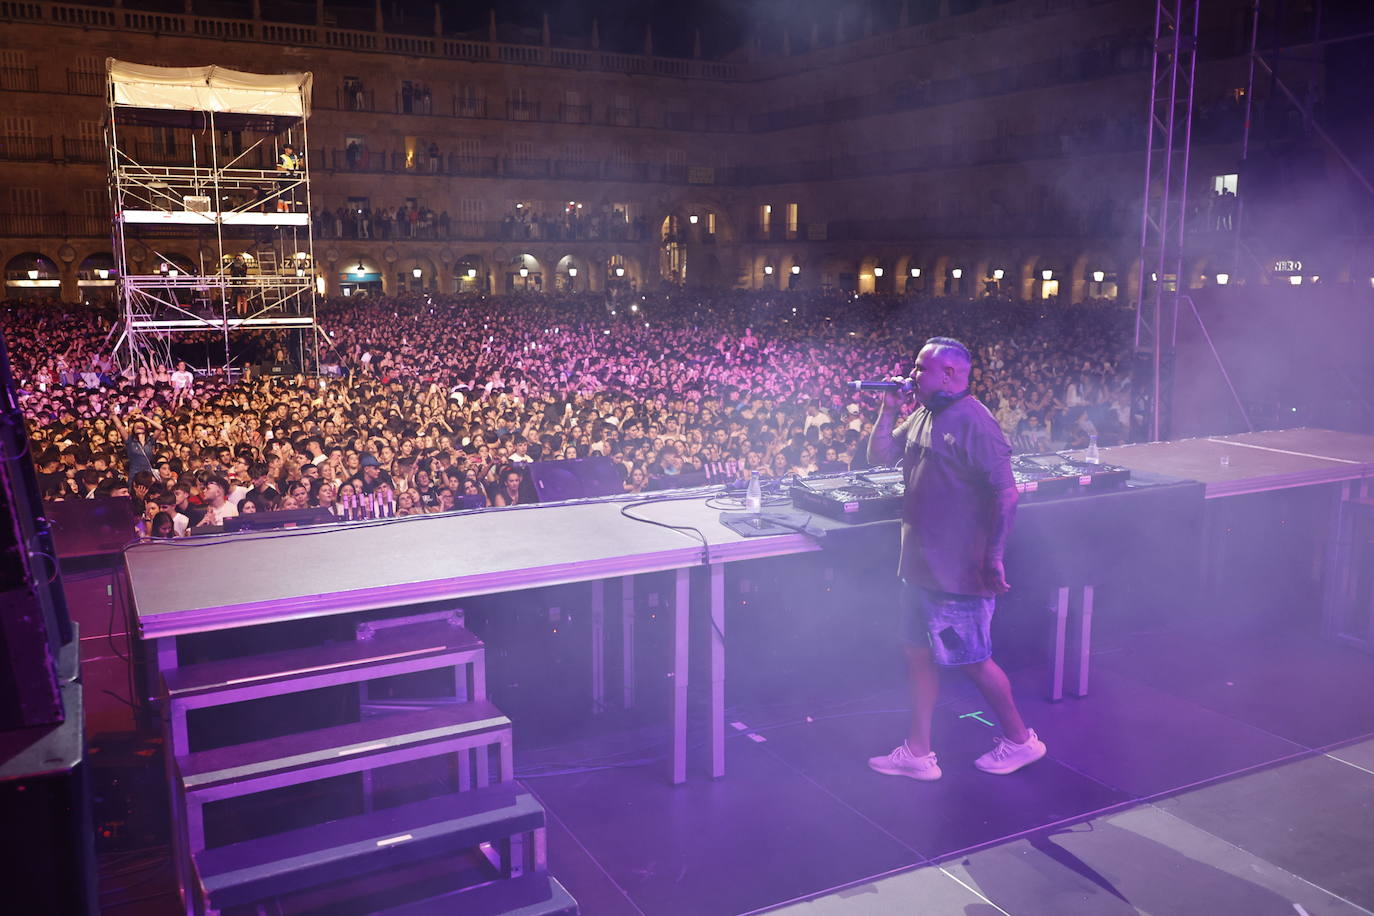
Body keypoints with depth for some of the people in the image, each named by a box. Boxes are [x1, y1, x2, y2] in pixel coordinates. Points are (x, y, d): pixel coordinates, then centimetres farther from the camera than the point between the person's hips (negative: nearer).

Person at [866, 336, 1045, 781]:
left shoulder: (973, 422, -18)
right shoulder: (921, 416, 10)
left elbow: (1006, 493, -21)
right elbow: (879, 455, 15)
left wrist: (994, 558, -24)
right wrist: (889, 409, 2)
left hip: (957, 572, -9)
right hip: (919, 565, 9)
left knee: (972, 660, 4)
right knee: (919, 655, 13)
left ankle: (1019, 740, 25)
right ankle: (917, 752, 24)